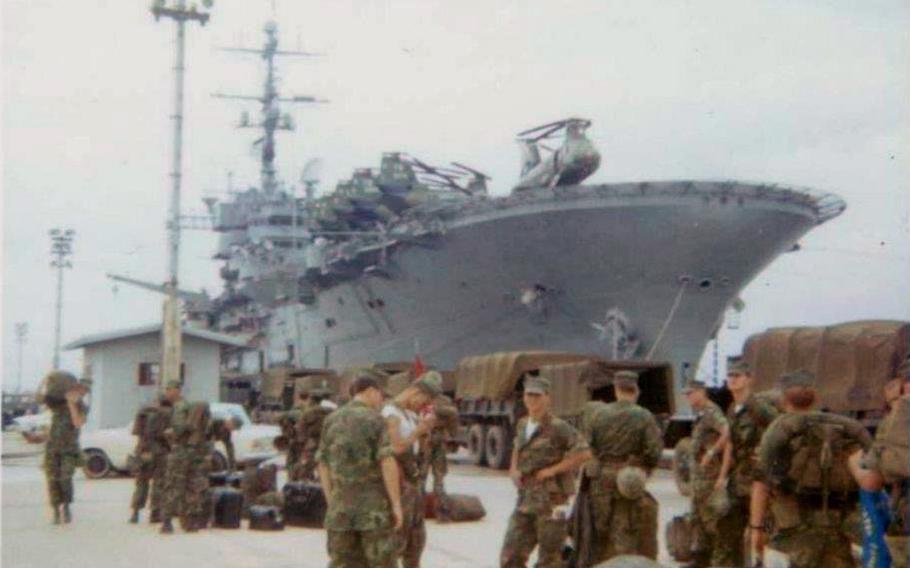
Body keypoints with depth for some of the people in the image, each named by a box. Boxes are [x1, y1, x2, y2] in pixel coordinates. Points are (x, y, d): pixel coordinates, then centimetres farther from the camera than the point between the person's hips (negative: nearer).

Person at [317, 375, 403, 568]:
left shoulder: (331, 420, 8)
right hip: (374, 506, -4)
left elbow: (323, 466, 9)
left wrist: (331, 506, 14)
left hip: (342, 505, 5)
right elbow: (388, 463, -17)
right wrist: (397, 504, -13)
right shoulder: (376, 419, -9)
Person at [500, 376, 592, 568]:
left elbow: (584, 453, -20)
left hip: (551, 502, -6)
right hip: (526, 501, 6)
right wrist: (513, 469, 12)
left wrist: (552, 470, -17)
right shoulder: (523, 425, 10)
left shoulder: (558, 427, -12)